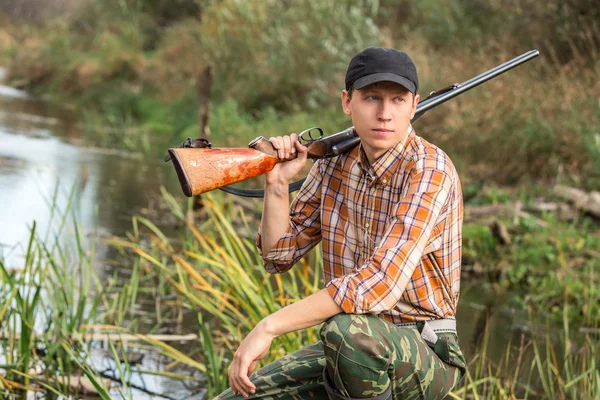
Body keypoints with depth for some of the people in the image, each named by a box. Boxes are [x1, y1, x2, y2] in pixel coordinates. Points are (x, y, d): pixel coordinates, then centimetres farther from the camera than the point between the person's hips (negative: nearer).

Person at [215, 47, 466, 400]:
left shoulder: (430, 170, -19)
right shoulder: (335, 165, 4)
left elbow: (382, 284, -31)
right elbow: (279, 255, 11)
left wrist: (269, 327, -30)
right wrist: (277, 184, -8)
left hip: (422, 356, -6)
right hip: (349, 354, 6)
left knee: (347, 330, -37)